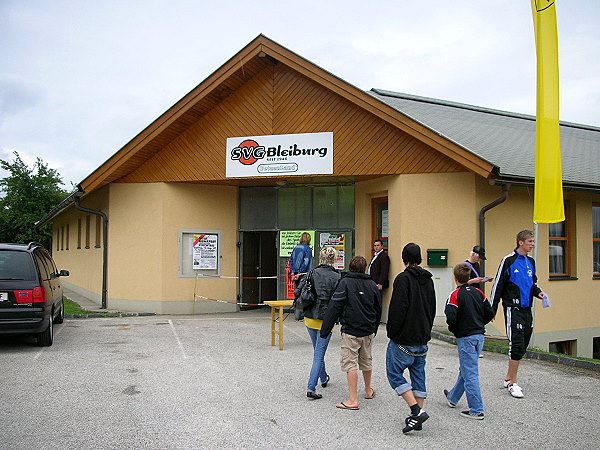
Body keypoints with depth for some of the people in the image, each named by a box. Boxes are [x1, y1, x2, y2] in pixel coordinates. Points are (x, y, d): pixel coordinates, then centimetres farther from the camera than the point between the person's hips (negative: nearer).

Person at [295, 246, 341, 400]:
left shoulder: (312, 273, -2)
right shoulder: (337, 277, -12)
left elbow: (297, 292, -3)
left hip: (310, 317, 5)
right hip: (325, 320, -4)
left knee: (317, 351, 23)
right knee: (319, 354, 1)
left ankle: (324, 378, 41)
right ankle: (311, 388, -5)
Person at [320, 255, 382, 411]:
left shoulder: (345, 282, -9)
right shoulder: (372, 284, 5)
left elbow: (334, 307, -13)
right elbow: (378, 309, 13)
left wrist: (325, 330, -9)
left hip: (351, 331, -5)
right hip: (368, 331, 5)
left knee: (350, 363, -3)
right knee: (366, 361, 21)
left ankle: (353, 400, -5)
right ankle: (368, 391, 38)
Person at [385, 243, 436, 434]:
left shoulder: (403, 278, -14)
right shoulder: (428, 280, 10)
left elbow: (398, 309, -19)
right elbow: (432, 309, 17)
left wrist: (392, 332, -9)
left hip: (404, 339, -8)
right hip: (423, 339, 8)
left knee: (394, 373, 0)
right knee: (418, 376, 13)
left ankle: (417, 411, -9)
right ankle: (417, 414, 16)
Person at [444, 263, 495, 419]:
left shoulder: (455, 295, -14)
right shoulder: (478, 292, 4)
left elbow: (451, 318, -21)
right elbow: (490, 313, 4)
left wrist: (453, 329, -2)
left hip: (465, 337, -7)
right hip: (479, 335, 7)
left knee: (470, 373, -1)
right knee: (465, 368, 19)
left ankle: (477, 410, 1)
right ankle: (452, 398, 35)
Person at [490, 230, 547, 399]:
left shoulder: (531, 261, 12)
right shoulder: (508, 260, -8)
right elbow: (498, 285, -6)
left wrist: (538, 292, 2)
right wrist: (492, 310, -7)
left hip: (527, 309, 7)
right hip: (513, 309, -7)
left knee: (522, 346, 10)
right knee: (517, 345, -10)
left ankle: (508, 379, 23)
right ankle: (513, 383, 0)